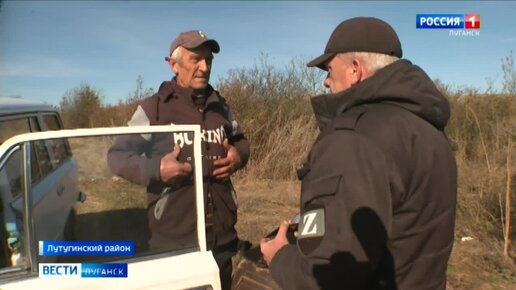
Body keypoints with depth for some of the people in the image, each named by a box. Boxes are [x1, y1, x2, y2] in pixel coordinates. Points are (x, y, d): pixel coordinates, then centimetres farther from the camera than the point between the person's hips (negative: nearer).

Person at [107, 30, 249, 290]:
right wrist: (155, 169, -21)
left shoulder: (220, 106, 8)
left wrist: (239, 156, -3)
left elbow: (240, 140, 21)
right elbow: (117, 155, -3)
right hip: (174, 238, -4)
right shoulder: (153, 108, -7)